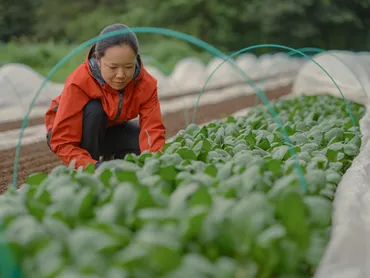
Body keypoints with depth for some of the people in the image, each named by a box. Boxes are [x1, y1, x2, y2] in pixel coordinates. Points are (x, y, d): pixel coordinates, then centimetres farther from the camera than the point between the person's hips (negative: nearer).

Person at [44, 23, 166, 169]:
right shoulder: (78, 83, -35)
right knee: (94, 110, -36)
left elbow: (152, 129, -32)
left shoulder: (146, 84, -24)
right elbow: (63, 142, -37)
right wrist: (92, 167, -53)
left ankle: (112, 160, 7)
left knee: (146, 144, -26)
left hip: (110, 130, 4)